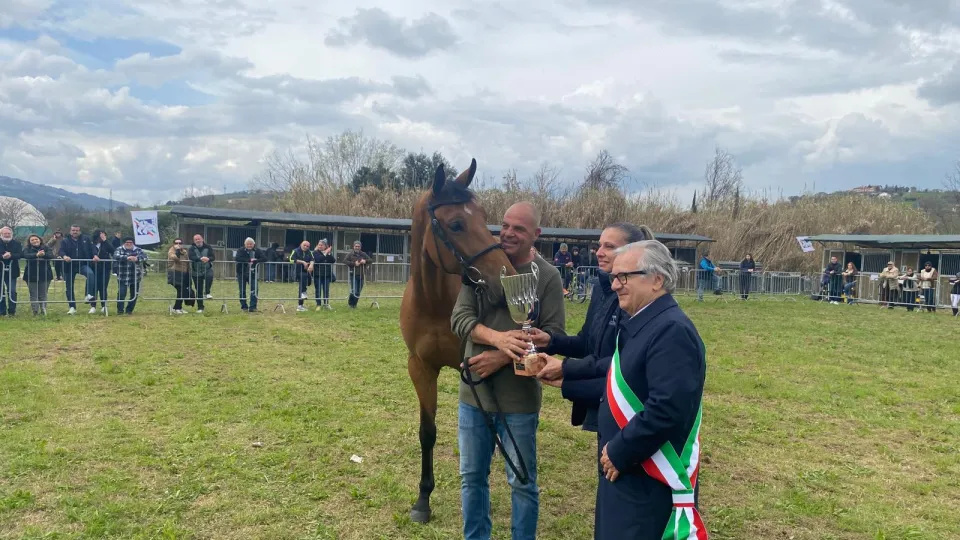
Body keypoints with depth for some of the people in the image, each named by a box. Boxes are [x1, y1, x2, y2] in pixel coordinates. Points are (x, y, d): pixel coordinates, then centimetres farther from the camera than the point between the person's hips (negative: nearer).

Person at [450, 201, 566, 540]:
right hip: (474, 392, 3)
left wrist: (502, 357, -21)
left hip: (519, 397, -3)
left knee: (522, 482, 13)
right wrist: (497, 337, -28)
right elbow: (459, 318, -9)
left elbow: (553, 335, -13)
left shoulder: (548, 277, -8)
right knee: (471, 477, 17)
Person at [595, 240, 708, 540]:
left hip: (650, 483, -9)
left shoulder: (672, 331, -22)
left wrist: (618, 453, -19)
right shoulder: (638, 325, 9)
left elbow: (667, 411, -29)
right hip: (624, 473, 9)